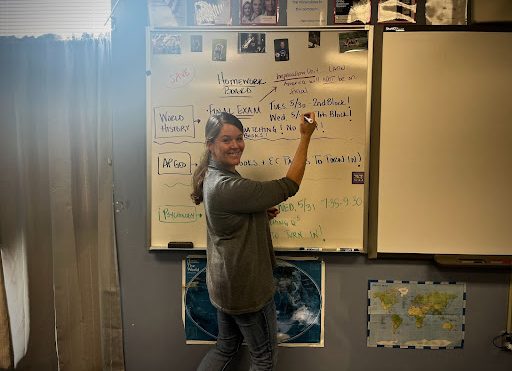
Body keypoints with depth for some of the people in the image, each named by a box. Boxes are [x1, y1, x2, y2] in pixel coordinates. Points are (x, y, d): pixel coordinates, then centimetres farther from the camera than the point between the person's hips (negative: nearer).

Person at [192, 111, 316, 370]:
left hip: (223, 283, 10)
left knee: (226, 347, 26)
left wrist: (262, 213, 0)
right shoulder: (227, 187, -27)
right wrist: (305, 136, -20)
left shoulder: (214, 177, 4)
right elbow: (288, 186, -24)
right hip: (245, 286, -10)